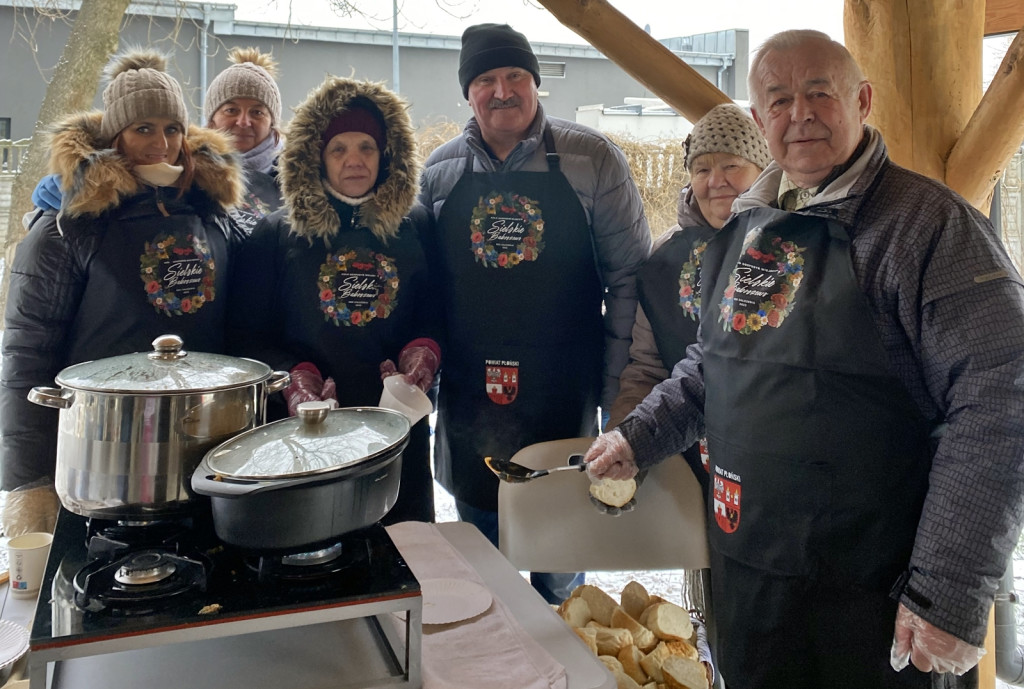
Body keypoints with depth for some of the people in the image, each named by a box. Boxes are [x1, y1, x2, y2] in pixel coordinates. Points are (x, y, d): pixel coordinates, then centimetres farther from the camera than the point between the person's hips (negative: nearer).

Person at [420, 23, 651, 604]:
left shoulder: (593, 158, -3)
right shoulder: (439, 171, 5)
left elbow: (628, 273, -1)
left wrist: (617, 381, -5)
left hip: (565, 395, -2)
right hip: (469, 396, 3)